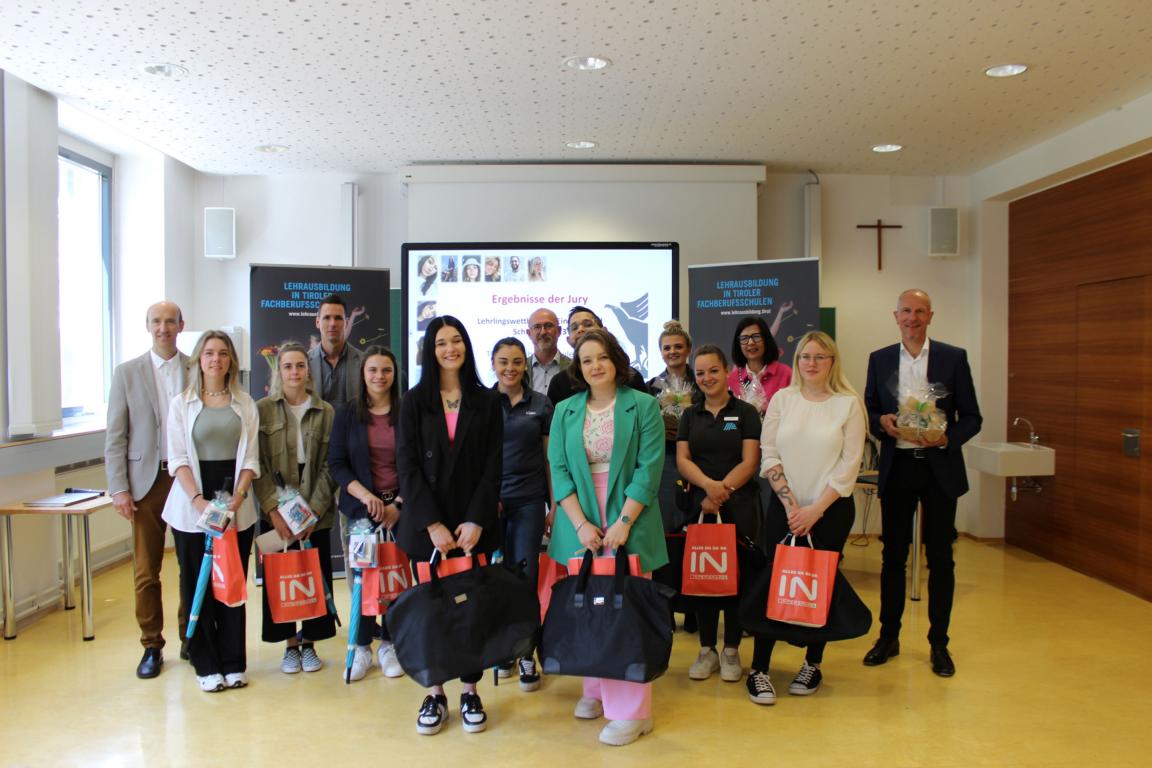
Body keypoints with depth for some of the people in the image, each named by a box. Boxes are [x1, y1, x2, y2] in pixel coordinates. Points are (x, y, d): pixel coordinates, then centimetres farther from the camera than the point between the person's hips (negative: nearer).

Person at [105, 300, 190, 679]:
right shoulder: (127, 373, 4)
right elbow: (115, 437, 2)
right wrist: (119, 488, -5)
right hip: (147, 480, 0)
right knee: (146, 570, 4)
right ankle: (152, 647, 17)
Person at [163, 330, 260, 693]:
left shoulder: (244, 404, 7)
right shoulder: (181, 403, 4)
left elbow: (250, 458, 4)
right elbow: (178, 458, -2)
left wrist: (236, 499, -10)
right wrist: (198, 500, -15)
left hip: (236, 505, 1)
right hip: (191, 505, -1)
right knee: (197, 585, 4)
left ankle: (233, 663, 14)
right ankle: (206, 666, 14)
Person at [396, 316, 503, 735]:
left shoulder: (486, 401, 4)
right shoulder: (415, 401, 3)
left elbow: (493, 466, 1)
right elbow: (408, 466, -3)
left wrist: (476, 521, -10)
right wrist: (432, 524, -11)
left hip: (474, 523, 0)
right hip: (427, 523, 0)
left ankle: (470, 690, 16)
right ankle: (434, 692, 17)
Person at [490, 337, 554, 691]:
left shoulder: (541, 405, 4)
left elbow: (550, 457, 7)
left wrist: (554, 505, 4)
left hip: (529, 502, 0)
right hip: (489, 500, 0)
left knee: (525, 577, 0)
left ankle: (527, 654, 11)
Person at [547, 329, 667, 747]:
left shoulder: (643, 405, -1)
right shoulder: (565, 411, 8)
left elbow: (649, 468, -7)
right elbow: (558, 469, 2)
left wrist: (623, 522, -14)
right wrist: (581, 523, -8)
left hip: (629, 522, -3)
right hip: (579, 523, 3)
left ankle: (631, 708, 6)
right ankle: (595, 690, 23)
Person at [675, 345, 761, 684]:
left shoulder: (745, 413, 2)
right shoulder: (690, 415, 11)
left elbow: (749, 462, -5)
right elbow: (682, 459, 2)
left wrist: (722, 489, -16)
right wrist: (708, 485, -17)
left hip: (739, 507, -2)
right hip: (699, 506, 3)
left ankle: (731, 650, 16)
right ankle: (707, 650, 18)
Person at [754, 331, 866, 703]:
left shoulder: (849, 403, -2)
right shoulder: (782, 398, 3)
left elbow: (849, 465, -6)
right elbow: (769, 455, 1)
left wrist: (815, 509, -10)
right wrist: (791, 504, -7)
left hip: (831, 509, -1)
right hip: (784, 508, 1)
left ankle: (812, 665, 22)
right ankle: (759, 669, 5)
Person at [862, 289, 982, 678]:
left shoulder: (953, 357, 0)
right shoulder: (879, 359, 6)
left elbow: (972, 417, 0)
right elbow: (868, 411, 10)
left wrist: (947, 438, -18)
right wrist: (881, 422, -11)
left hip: (939, 468, -1)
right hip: (896, 467, 2)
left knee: (940, 558, 6)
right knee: (893, 555, 10)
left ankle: (939, 643, 20)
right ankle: (888, 636, 23)